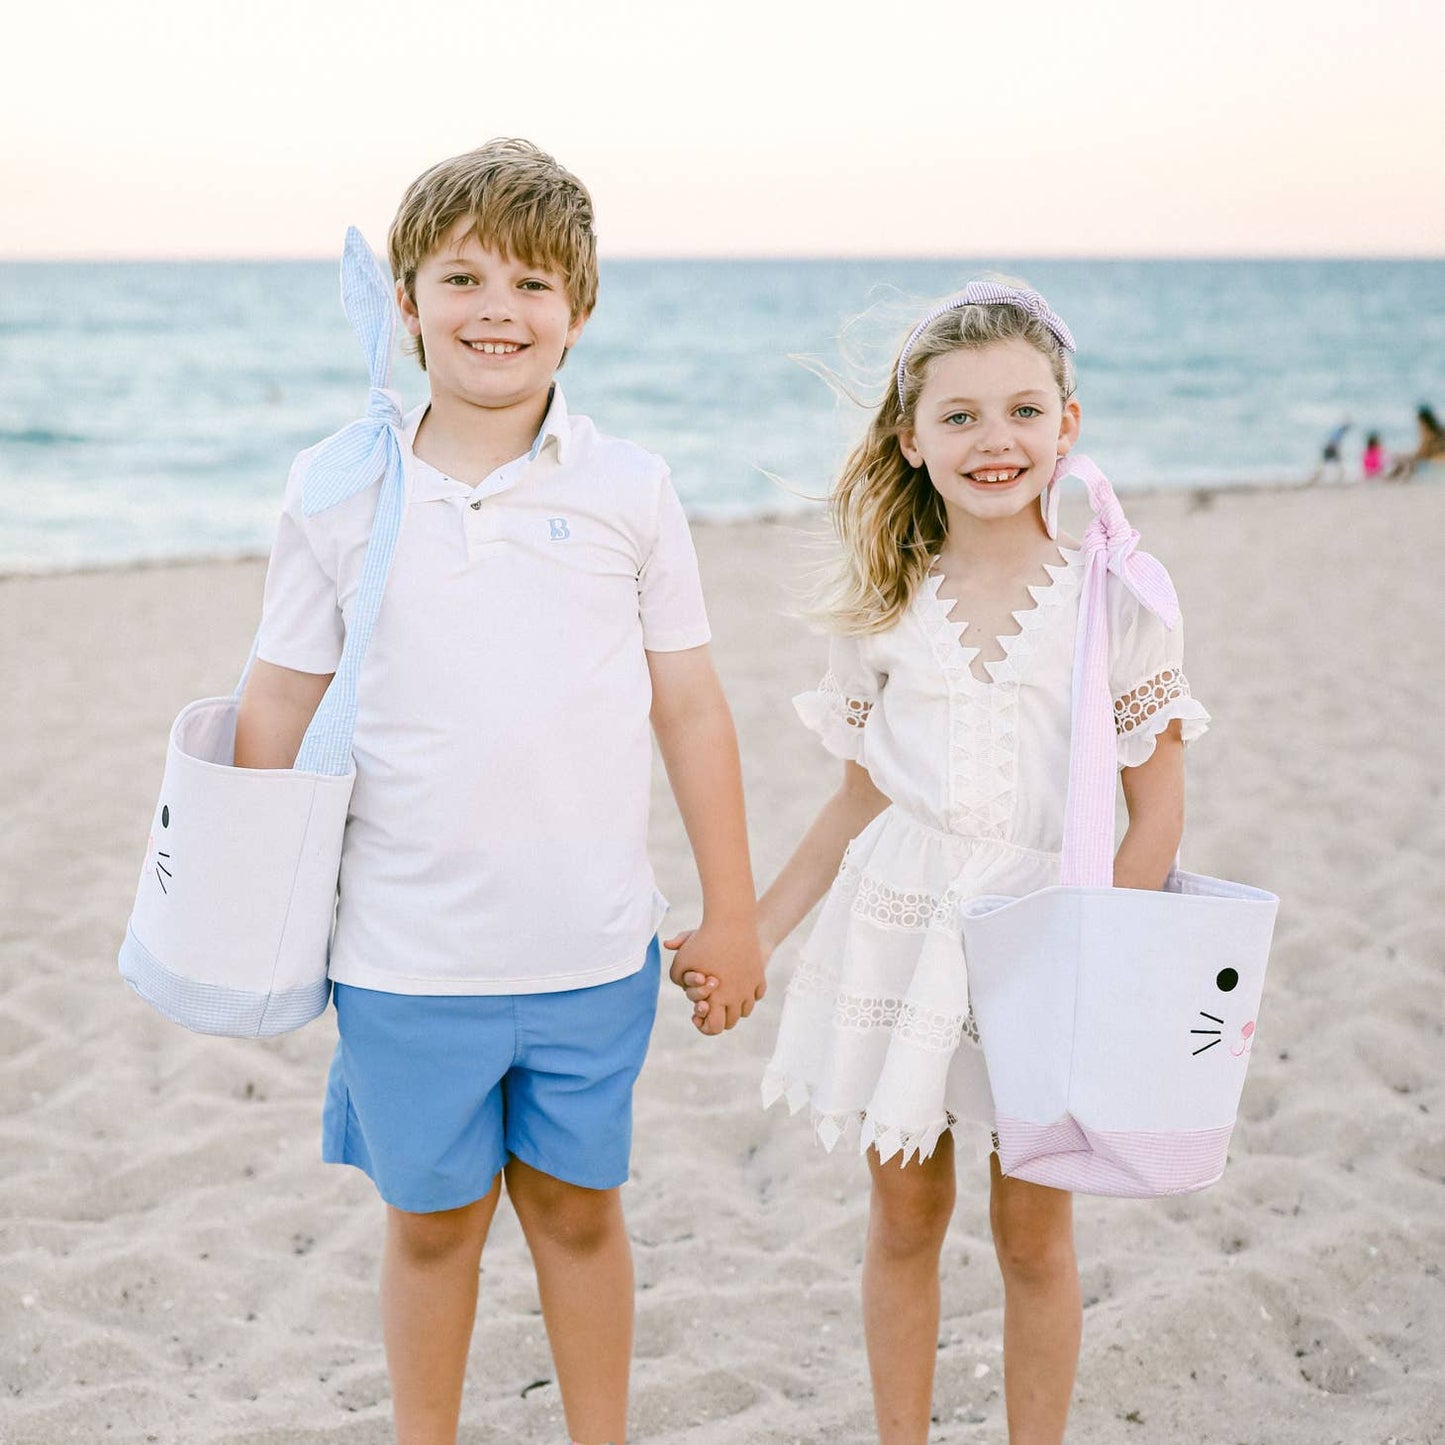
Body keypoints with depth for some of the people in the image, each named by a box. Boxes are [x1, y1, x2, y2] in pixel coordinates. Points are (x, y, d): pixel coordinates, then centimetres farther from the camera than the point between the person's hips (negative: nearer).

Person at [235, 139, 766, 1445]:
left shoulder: (628, 489, -2)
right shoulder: (336, 491, -2)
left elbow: (691, 708, 2)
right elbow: (278, 709, 4)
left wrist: (733, 914, 4)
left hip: (593, 946, 0)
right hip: (404, 954, 0)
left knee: (577, 1207, 15)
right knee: (432, 1222, 14)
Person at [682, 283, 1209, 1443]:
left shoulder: (1113, 600, -7)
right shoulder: (885, 609, 0)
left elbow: (1158, 810, -4)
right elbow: (862, 803, 8)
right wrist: (750, 937, 4)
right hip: (897, 928, 2)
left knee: (1033, 1229, 10)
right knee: (904, 1216, 14)